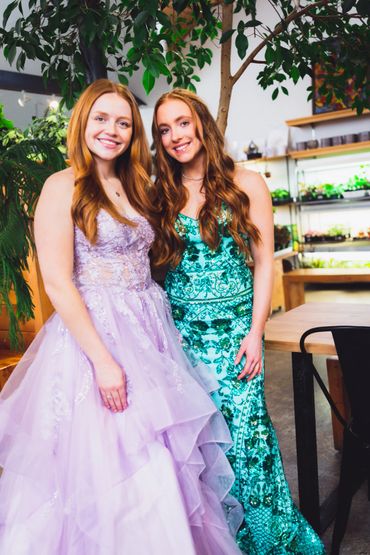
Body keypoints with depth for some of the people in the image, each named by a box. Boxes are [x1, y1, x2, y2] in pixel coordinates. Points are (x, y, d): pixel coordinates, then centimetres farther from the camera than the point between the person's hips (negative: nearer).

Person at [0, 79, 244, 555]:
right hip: (93, 331, -6)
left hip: (150, 332, 7)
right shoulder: (63, 186, -7)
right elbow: (57, 284, -14)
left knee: (161, 461, 14)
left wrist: (161, 327, 7)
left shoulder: (134, 187, 13)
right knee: (106, 463, 3)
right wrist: (103, 359, -19)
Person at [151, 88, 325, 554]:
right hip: (180, 329, 3)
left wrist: (255, 332, -8)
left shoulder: (245, 184, 0)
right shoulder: (162, 195, 8)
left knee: (243, 431, -2)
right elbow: (158, 266, 8)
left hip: (234, 327, -2)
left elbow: (264, 262, -2)